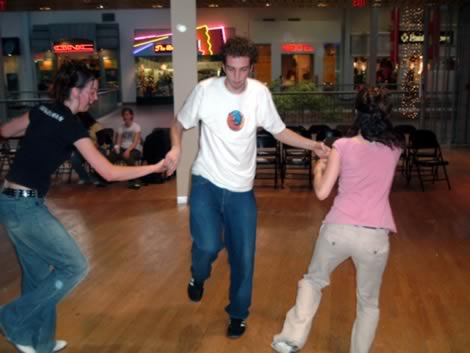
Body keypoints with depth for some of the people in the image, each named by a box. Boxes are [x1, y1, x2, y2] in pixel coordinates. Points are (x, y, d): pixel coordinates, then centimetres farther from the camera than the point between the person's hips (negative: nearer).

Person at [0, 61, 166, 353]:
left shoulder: (42, 111, 8)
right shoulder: (71, 125, -15)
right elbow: (109, 172, -17)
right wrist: (154, 167, -10)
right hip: (26, 205, -9)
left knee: (38, 274, 17)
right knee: (75, 266, -1)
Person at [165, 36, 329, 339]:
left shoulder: (260, 93, -4)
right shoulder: (206, 90, -10)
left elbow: (279, 131, 5)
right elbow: (180, 123, 2)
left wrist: (312, 145, -9)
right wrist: (176, 147, -18)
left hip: (242, 189, 2)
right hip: (206, 182, -2)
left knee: (243, 257, 7)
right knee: (208, 245, -19)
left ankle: (238, 313, 31)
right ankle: (199, 276, 19)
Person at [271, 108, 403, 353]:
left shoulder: (343, 145, 6)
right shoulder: (394, 149, 14)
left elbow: (322, 192, 2)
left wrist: (318, 170, 21)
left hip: (338, 229, 0)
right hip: (375, 236, 1)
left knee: (313, 280, 25)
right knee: (368, 302, 22)